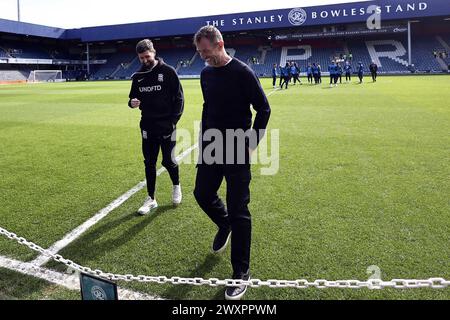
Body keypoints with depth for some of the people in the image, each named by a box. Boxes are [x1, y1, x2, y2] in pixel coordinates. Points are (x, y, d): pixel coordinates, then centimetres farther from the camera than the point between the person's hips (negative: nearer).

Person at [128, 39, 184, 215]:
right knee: (149, 163, 7)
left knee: (168, 161, 3)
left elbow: (179, 97, -6)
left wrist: (173, 120, -14)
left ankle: (176, 186, 34)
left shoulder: (168, 71, -6)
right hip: (147, 126, 4)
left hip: (166, 126, -4)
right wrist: (132, 102, -9)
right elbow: (133, 98, 16)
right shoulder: (138, 76, 7)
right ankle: (151, 199, 18)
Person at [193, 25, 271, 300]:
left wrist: (252, 143, -12)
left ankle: (241, 272, 11)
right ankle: (224, 225, 46)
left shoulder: (242, 72, -12)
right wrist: (204, 140, 14)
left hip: (237, 151, -7)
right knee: (202, 194, 13)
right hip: (211, 148, 7)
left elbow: (264, 109, -9)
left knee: (238, 211, -3)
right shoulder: (206, 74, 8)